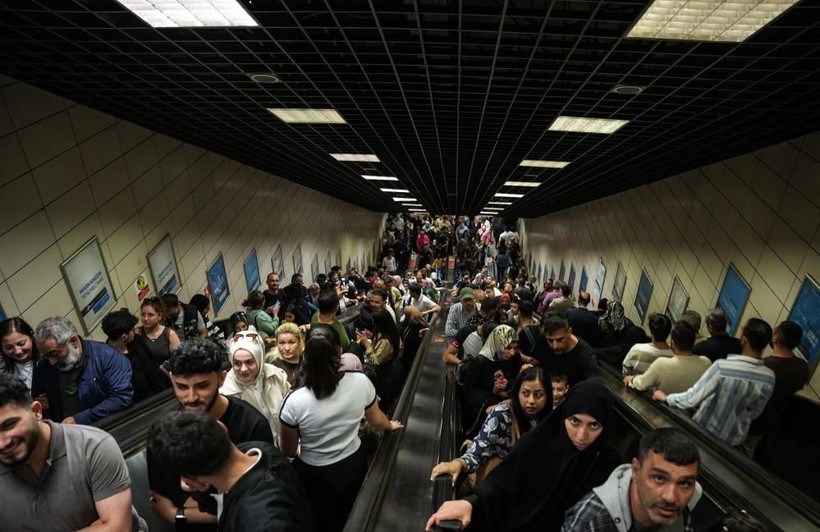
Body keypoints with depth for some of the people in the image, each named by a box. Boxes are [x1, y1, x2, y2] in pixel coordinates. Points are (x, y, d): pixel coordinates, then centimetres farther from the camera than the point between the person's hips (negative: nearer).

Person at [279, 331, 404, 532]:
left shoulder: (294, 401, -30)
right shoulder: (361, 382, -23)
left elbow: (289, 452, -12)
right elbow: (376, 420, -2)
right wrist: (391, 425, 20)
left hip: (315, 476, -2)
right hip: (353, 465, 2)